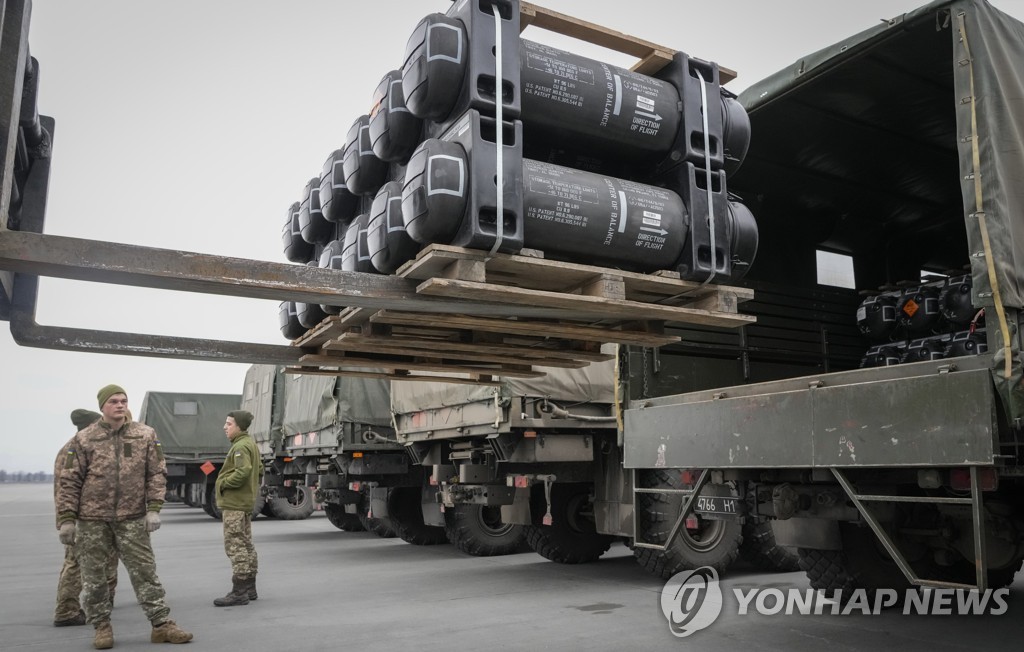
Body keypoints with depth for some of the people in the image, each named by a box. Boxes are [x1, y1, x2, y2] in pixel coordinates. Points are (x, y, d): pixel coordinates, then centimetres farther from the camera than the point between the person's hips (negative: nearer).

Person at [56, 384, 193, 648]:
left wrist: (154, 509, -7)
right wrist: (66, 519, -4)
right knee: (94, 576, 9)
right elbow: (70, 482, 0)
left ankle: (161, 624, 8)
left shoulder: (145, 435, 2)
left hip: (132, 518, 0)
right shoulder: (84, 439, 0)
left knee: (145, 571, 2)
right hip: (92, 519, 0)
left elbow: (157, 474, 2)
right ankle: (102, 627, 25)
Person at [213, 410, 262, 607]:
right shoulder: (250, 444, 16)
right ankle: (249, 588, 23)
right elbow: (259, 471, 22)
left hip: (234, 504, -11)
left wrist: (223, 484, -17)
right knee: (246, 545, 15)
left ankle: (239, 591, -5)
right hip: (246, 502, 11)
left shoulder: (240, 446, -15)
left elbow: (243, 471, -29)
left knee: (235, 546, -7)